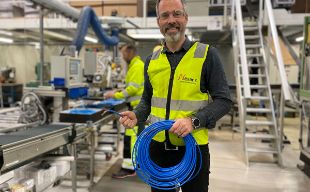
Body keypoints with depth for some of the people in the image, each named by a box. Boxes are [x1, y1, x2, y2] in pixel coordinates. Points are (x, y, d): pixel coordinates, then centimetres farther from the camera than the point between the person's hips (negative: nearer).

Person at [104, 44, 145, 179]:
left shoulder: (137, 66, -14)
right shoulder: (136, 65, 18)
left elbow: (133, 88, -20)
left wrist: (116, 95, -14)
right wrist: (118, 92, 12)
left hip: (137, 106, -11)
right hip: (140, 105, 11)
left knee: (131, 136, -8)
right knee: (138, 135, 17)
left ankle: (129, 168, -3)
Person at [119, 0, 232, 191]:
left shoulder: (207, 55, -8)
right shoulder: (152, 60, 6)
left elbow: (224, 100, -8)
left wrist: (194, 121, -21)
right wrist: (137, 115, -4)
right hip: (158, 146, 4)